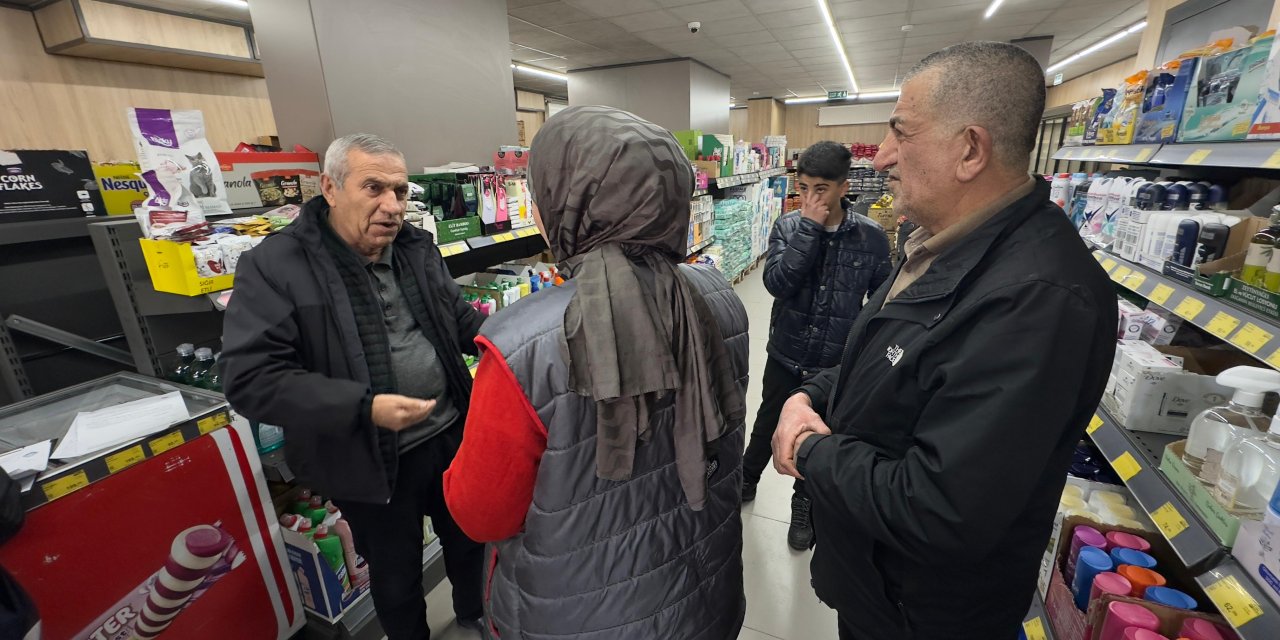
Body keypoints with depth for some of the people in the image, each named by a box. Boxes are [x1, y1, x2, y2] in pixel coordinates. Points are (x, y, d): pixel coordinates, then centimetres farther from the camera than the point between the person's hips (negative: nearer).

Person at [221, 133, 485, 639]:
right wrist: (363, 408, -29)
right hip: (370, 461, -5)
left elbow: (462, 319, 9)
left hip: (451, 435, 5)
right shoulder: (274, 266, -16)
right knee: (396, 574, 20)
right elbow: (249, 377, -19)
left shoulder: (418, 248, 0)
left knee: (468, 537, 26)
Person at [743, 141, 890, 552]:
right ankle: (746, 480, 47)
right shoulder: (788, 227, -8)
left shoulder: (871, 237, -9)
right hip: (786, 355, 0)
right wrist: (810, 228, -24)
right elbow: (777, 283, -22)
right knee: (768, 426, 19)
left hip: (836, 362, 0)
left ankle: (803, 505, 44)